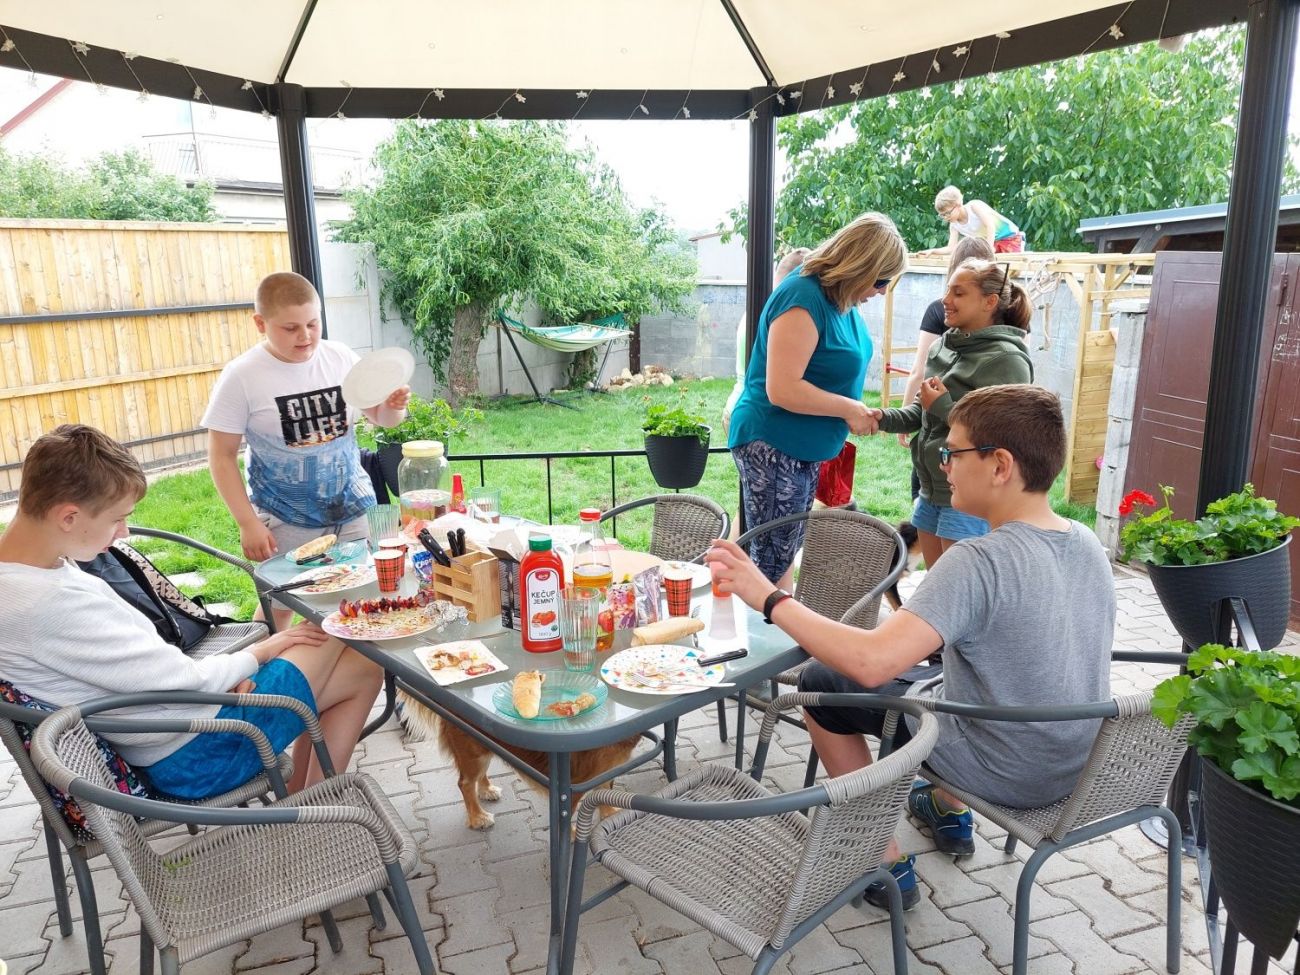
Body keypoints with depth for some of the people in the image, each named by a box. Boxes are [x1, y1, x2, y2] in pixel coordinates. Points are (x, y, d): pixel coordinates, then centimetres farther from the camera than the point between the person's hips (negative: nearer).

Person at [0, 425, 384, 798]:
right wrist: (259, 652, -6)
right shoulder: (48, 604, -30)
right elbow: (186, 683, -24)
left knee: (360, 668, 12)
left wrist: (219, 671, -5)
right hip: (195, 753, -9)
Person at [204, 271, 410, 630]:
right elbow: (222, 457, -6)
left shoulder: (341, 358, -4)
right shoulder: (241, 376, -11)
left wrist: (394, 407, -15)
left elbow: (379, 418, 8)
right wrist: (248, 524, -11)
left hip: (354, 511, 3)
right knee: (279, 609, 9)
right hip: (286, 524, -2)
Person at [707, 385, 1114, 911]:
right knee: (932, 665, 29)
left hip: (1007, 774, -8)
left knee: (822, 684, 4)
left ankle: (889, 864, 13)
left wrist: (770, 599, -29)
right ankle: (949, 813, 40)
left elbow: (870, 661, -40)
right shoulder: (1087, 544, -4)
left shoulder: (979, 561, -30)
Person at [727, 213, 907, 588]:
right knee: (771, 563, -3)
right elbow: (782, 389, -27)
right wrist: (849, 410, -16)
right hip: (773, 447, -10)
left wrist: (857, 411, 8)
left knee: (787, 555, 17)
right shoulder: (803, 298, -21)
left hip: (808, 449, 10)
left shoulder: (840, 298, 8)